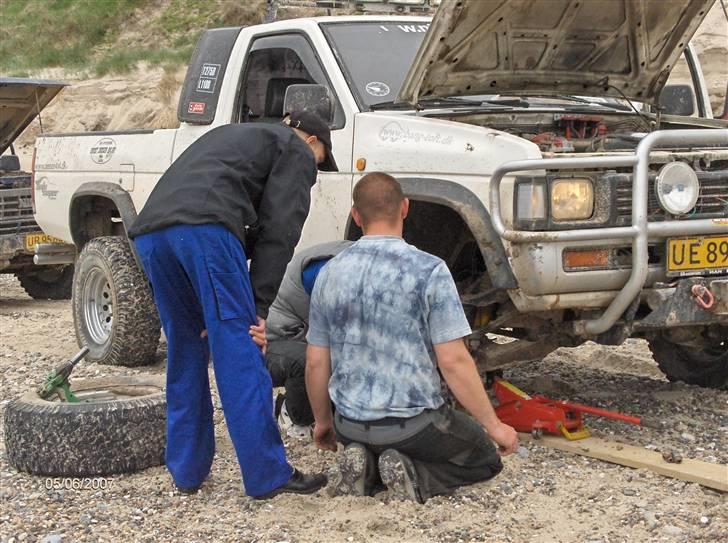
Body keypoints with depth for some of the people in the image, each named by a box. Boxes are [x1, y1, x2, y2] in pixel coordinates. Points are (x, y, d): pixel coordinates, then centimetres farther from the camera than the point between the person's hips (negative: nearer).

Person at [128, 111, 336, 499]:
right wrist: (260, 304, 2)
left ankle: (187, 471, 18)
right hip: (204, 227, -7)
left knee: (185, 353, 17)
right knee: (240, 356, -5)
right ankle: (269, 475, -4)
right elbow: (278, 229, 4)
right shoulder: (297, 151, 18)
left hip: (149, 231, 8)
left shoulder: (230, 135, 40)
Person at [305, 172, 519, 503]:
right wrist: (494, 425, -7)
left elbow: (315, 363, 5)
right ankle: (416, 478, -8)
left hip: (351, 426, 5)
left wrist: (323, 421, 21)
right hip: (413, 423, -5)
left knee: (375, 449, 37)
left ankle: (364, 470, 2)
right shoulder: (429, 271, -15)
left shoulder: (329, 274, 0)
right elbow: (453, 361, -17)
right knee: (485, 459, 21)